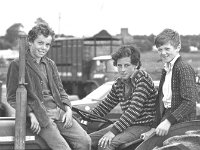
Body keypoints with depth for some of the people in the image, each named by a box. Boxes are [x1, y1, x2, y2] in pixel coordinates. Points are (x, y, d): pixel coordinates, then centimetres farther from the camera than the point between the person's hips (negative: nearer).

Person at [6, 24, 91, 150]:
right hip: (40, 117, -6)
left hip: (59, 111, 6)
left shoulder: (50, 64, 20)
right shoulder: (17, 65, 0)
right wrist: (31, 115, -15)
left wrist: (68, 109, 4)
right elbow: (13, 97, -3)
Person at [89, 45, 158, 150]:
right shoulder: (118, 84, 9)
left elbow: (134, 110, -24)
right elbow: (104, 107, 18)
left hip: (143, 126, -8)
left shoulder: (142, 79, -14)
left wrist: (113, 131, -29)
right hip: (126, 125, 8)